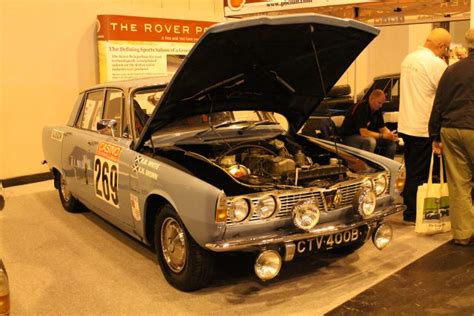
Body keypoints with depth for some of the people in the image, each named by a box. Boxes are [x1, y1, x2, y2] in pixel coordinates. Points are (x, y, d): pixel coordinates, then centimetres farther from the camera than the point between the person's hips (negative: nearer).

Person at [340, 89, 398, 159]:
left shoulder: (377, 110, 3)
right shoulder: (361, 108, -23)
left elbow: (383, 128, 8)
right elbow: (363, 133, -29)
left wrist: (390, 134, -14)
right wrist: (383, 136, -28)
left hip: (366, 136, 9)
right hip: (350, 137, -9)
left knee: (391, 142, -2)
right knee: (370, 141, -37)